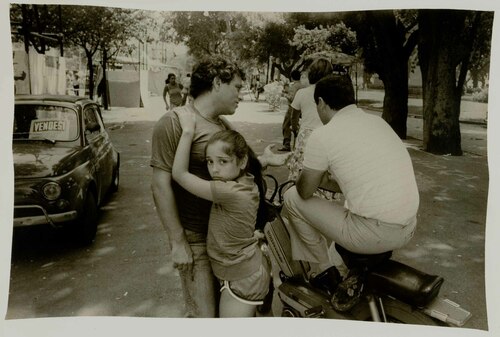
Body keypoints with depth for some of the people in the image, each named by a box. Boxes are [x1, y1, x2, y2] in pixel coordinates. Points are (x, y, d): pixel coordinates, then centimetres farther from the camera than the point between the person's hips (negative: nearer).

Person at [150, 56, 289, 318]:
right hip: (196, 237, -7)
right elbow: (161, 185, -17)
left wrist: (264, 160, 0)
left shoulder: (223, 125, 9)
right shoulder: (174, 122, -15)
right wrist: (178, 242, -18)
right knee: (204, 313, 3)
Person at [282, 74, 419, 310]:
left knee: (292, 198, 9)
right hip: (408, 229, 8)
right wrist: (322, 176, 26)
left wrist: (308, 173, 21)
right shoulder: (378, 121, 12)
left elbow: (305, 191, 1)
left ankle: (322, 270, 19)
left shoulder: (323, 135, -9)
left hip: (372, 234, -7)